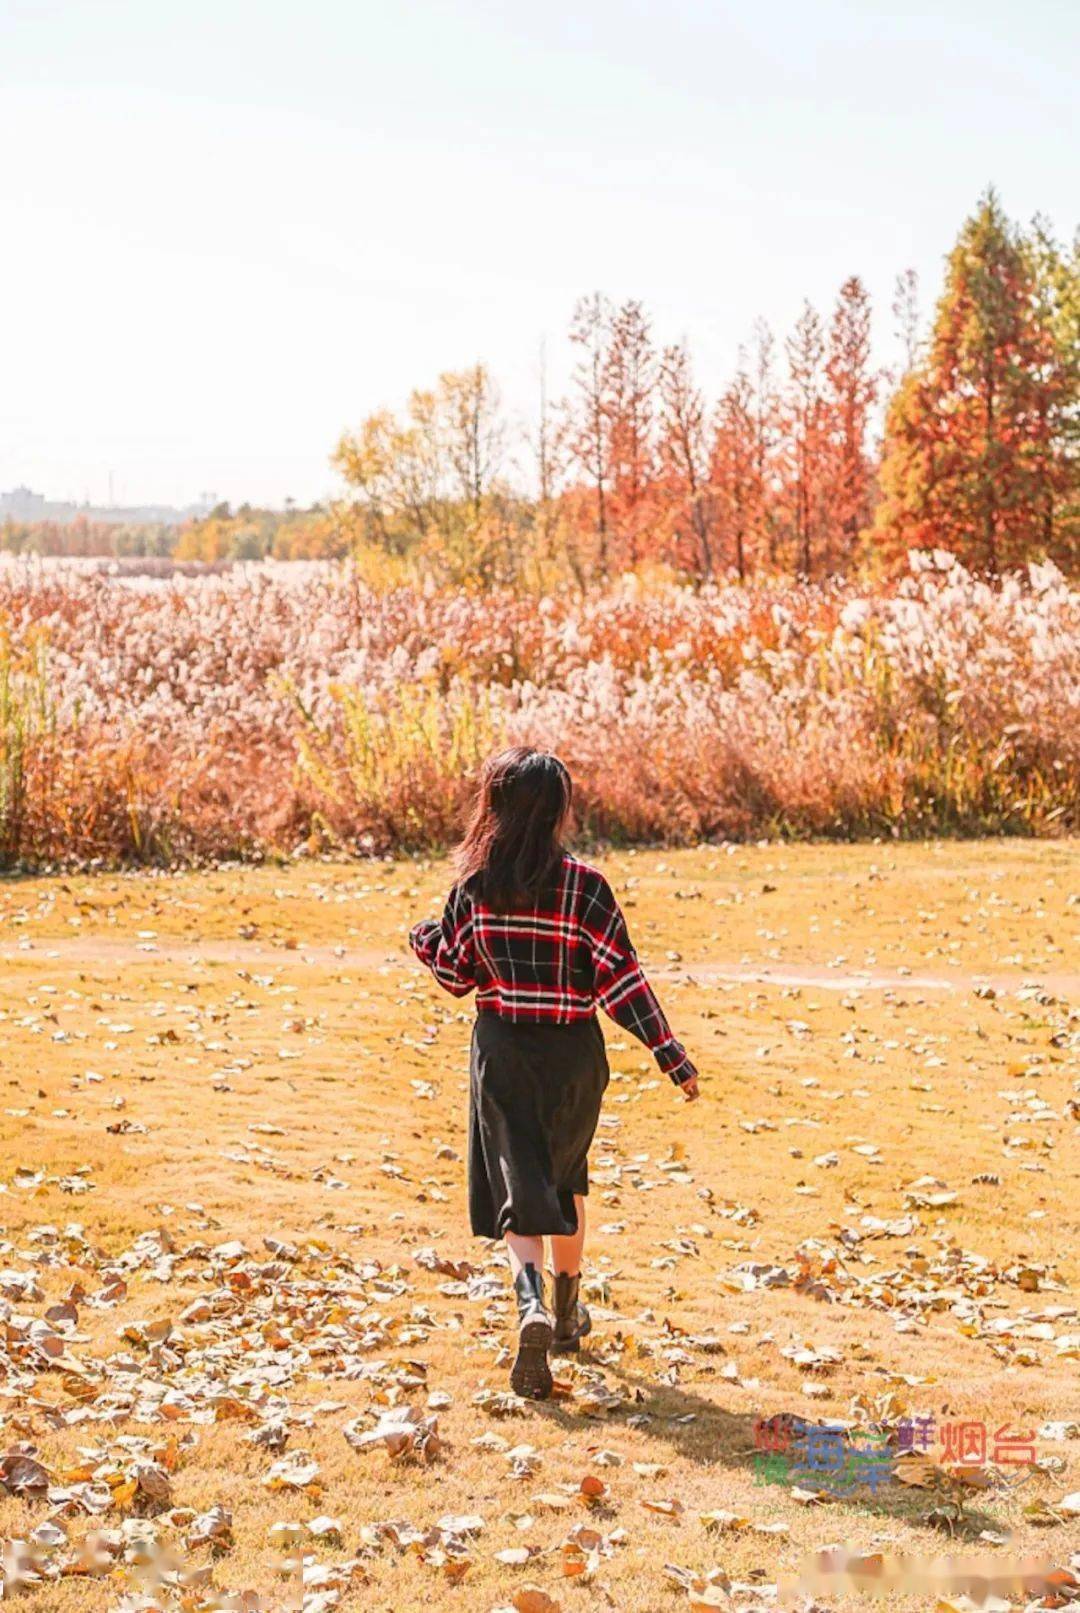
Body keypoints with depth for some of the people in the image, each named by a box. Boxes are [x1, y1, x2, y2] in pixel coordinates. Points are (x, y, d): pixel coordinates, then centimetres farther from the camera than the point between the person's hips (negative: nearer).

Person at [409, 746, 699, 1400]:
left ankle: (532, 1304, -24)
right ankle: (568, 1314, 35)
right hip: (572, 1055, 0)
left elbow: (455, 974, 4)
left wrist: (424, 938, 26)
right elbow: (621, 977, -13)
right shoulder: (584, 885, -12)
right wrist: (671, 1053, -9)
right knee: (566, 1178, 21)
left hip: (501, 1053, 0)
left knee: (520, 1186, 2)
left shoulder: (476, 885, -4)